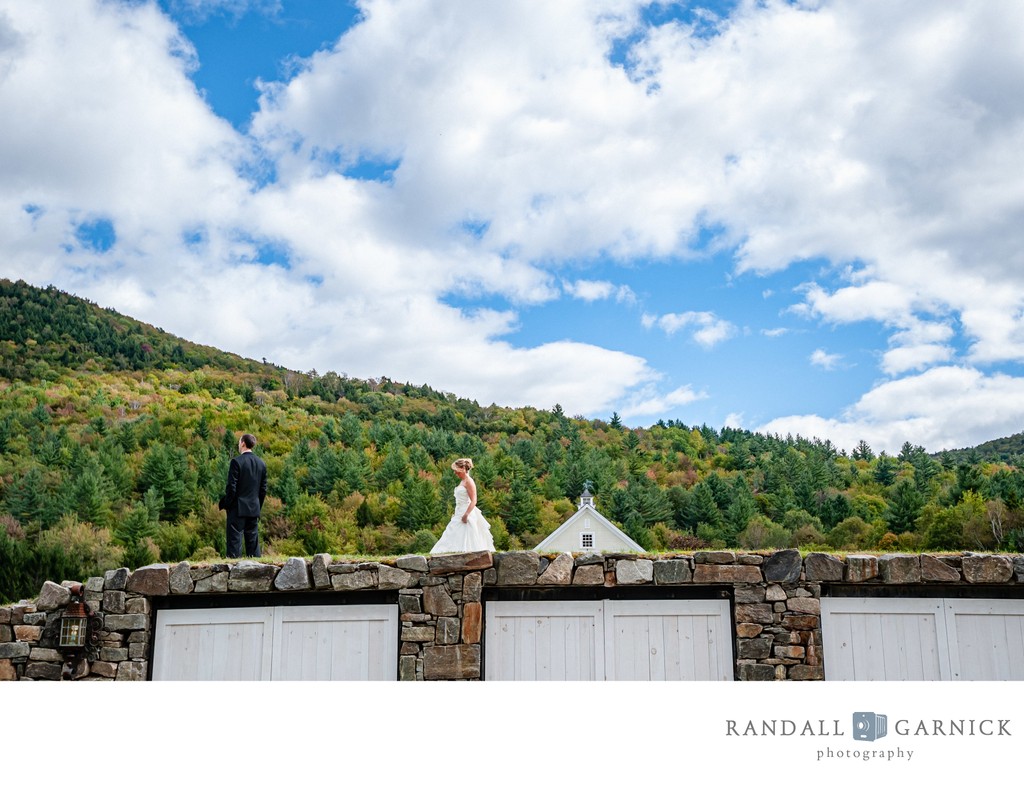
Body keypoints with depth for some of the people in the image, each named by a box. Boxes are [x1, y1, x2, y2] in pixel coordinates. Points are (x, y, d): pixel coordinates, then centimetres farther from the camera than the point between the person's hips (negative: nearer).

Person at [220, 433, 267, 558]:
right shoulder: (261, 463, 8)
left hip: (238, 508, -5)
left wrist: (226, 504, -2)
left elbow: (231, 487, -13)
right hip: (254, 509, 6)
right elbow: (263, 489, 10)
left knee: (235, 540, -3)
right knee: (253, 541, 9)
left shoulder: (237, 461, -10)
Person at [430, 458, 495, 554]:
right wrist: (456, 513, 22)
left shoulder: (469, 481, -11)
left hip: (466, 514, -10)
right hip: (459, 514, 10)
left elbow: (473, 501, -18)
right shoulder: (462, 481, 16)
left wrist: (466, 514, -25)